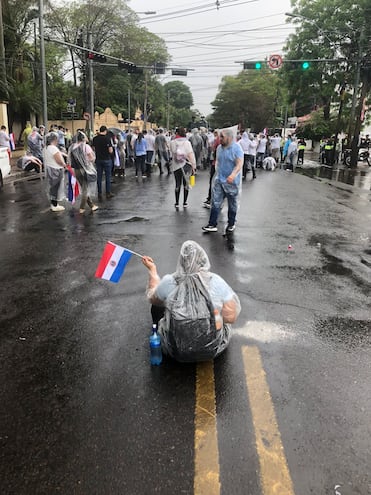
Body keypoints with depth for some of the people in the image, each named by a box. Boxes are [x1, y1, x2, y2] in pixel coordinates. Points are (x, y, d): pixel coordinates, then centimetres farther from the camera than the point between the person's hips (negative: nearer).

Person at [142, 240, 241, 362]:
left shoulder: (168, 282, -16)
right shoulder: (216, 282, -18)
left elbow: (152, 298, 6)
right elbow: (232, 317, -13)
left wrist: (152, 270, 19)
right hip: (213, 350, 0)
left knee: (157, 306, 24)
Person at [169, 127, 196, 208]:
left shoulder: (172, 142, -1)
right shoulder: (187, 142, -8)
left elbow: (172, 152, 5)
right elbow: (190, 154, -12)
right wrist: (193, 166, -9)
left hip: (176, 165, 2)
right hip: (186, 165, -2)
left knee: (177, 184, 10)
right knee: (186, 184, 9)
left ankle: (177, 203, 12)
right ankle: (185, 203, 12)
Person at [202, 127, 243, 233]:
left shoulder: (237, 148, -13)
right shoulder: (219, 147, 7)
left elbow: (239, 164, -20)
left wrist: (233, 175, -34)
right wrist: (216, 170, 11)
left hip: (232, 182, -5)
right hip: (219, 180, 5)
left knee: (232, 205, 10)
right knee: (215, 203, 0)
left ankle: (231, 224, 25)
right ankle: (212, 225, 3)